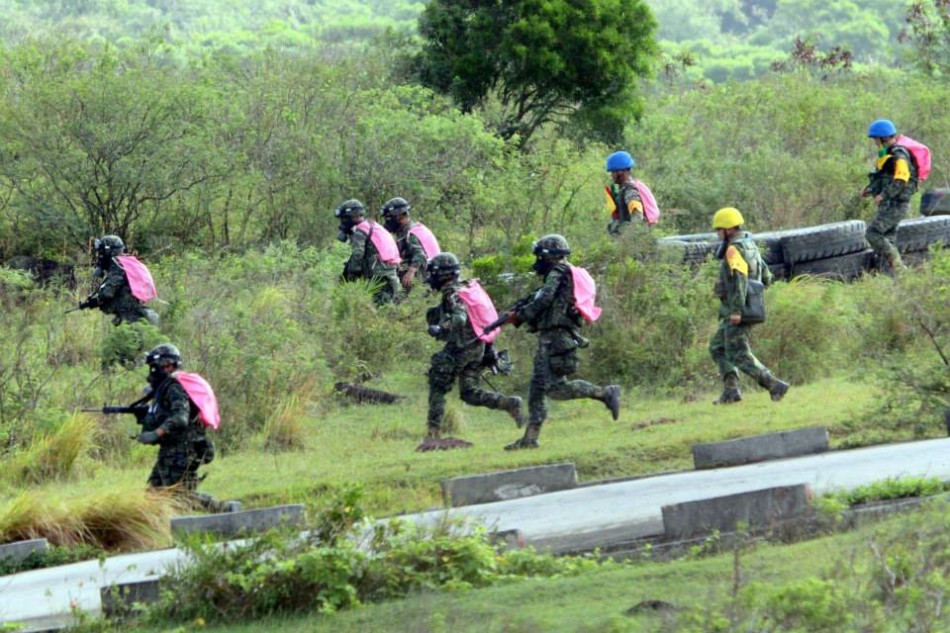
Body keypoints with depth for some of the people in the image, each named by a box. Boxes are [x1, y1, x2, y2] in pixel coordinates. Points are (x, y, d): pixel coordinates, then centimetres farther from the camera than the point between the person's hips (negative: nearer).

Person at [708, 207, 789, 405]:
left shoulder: (734, 250, -15)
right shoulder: (750, 246, 16)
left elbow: (739, 279, -27)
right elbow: (766, 276, 23)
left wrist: (736, 309, -31)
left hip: (735, 312, -10)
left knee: (739, 355, -8)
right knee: (717, 348, 17)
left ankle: (775, 386, -15)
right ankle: (731, 390, 9)